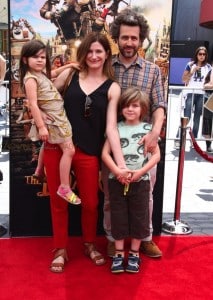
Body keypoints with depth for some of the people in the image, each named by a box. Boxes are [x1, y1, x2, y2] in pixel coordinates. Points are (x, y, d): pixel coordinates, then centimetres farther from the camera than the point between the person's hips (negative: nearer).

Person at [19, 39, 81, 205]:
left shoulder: (42, 74, 7)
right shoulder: (31, 79, -19)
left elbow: (55, 73, 29)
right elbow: (33, 104, -24)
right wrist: (41, 126, -27)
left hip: (58, 117, 10)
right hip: (51, 120, -10)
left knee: (48, 144, 29)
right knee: (69, 150, -11)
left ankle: (41, 168, 51)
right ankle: (65, 188, -4)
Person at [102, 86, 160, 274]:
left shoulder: (147, 129, 0)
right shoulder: (116, 128, 2)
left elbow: (156, 155, -1)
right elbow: (105, 153, -2)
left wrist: (140, 172, -14)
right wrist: (117, 171, -16)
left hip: (140, 181, 0)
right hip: (117, 180, 1)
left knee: (139, 217, 8)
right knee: (118, 216, 8)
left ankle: (134, 253, 24)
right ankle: (119, 253, 22)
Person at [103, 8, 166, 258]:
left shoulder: (152, 71, 4)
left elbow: (159, 105, -3)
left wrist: (155, 132, -22)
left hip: (143, 142, 1)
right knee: (111, 194, 11)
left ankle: (145, 238, 30)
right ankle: (112, 239, 29)